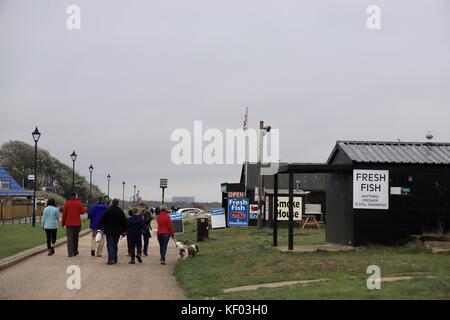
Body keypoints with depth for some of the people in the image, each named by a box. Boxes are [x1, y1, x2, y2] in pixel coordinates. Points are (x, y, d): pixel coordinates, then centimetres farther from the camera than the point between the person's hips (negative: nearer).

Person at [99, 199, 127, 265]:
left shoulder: (108, 210, -7)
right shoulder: (120, 211, 1)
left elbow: (102, 220, -5)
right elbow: (124, 222, 5)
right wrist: (124, 231, 12)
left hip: (109, 231, -3)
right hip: (117, 231, 3)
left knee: (110, 244, -4)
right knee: (115, 244, 15)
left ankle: (111, 259, -18)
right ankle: (115, 259, 17)